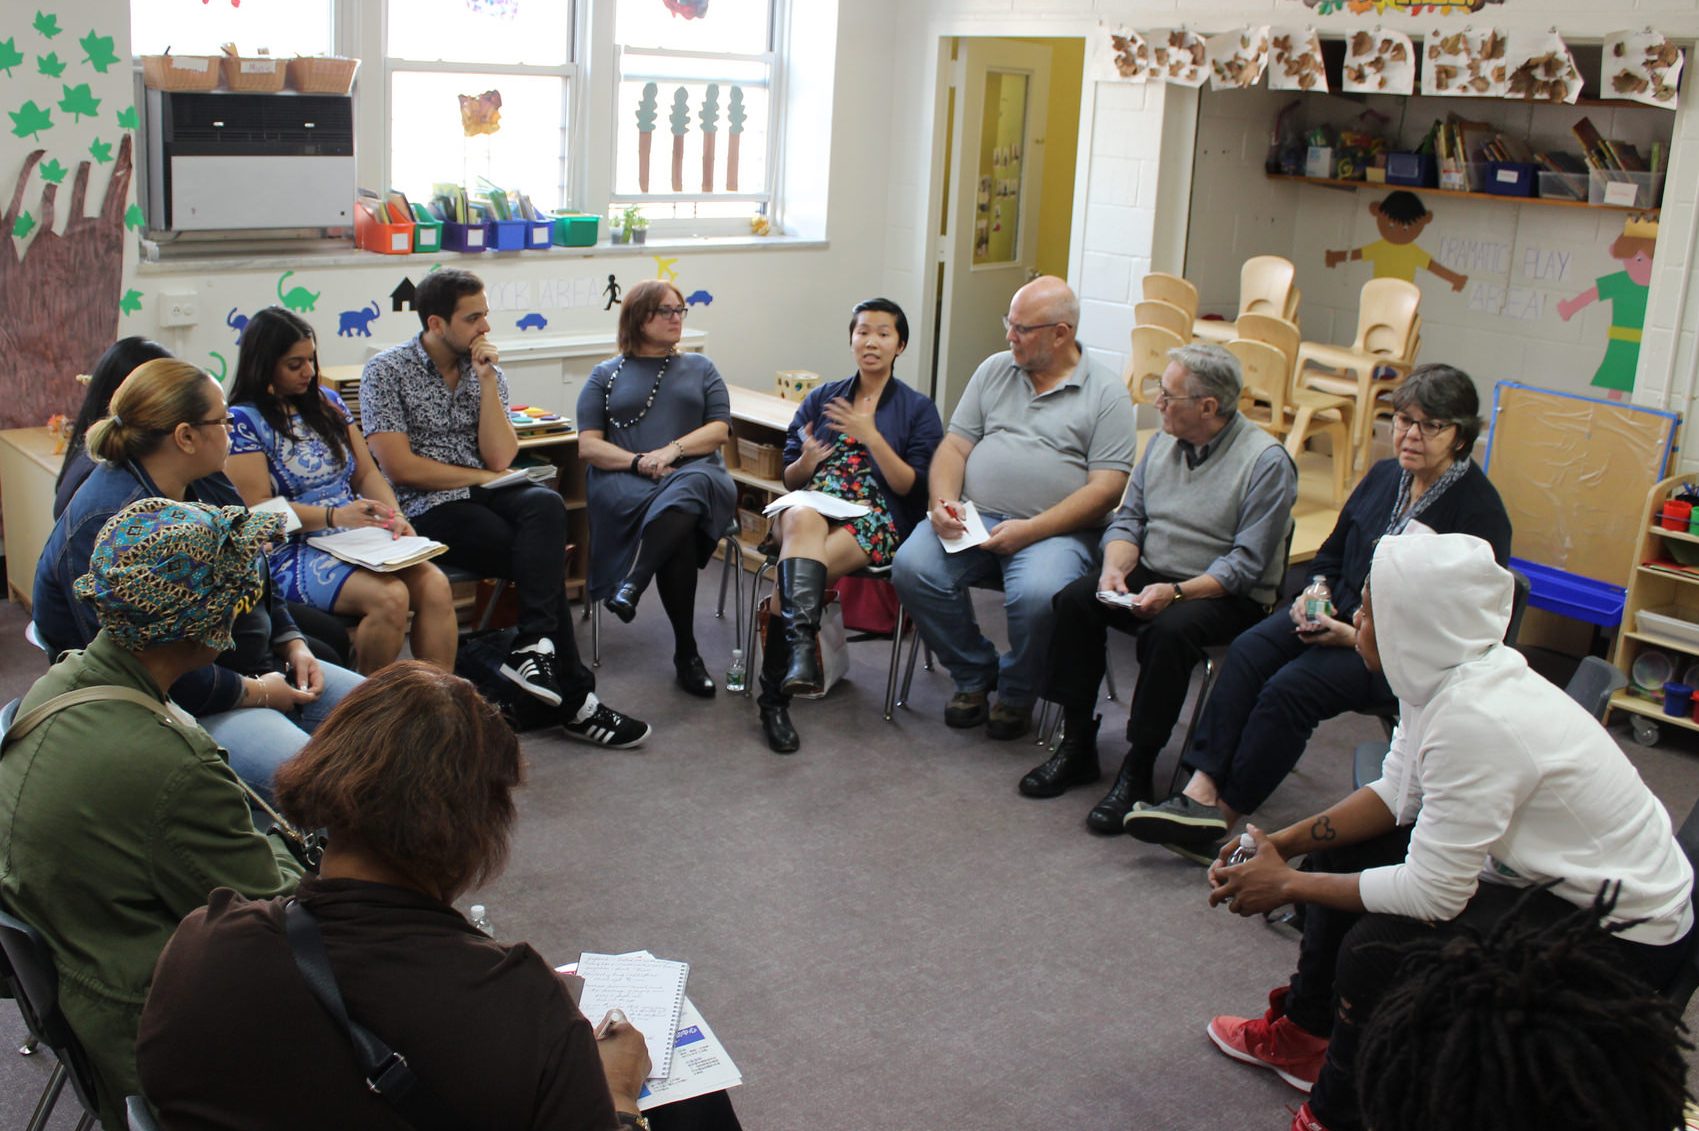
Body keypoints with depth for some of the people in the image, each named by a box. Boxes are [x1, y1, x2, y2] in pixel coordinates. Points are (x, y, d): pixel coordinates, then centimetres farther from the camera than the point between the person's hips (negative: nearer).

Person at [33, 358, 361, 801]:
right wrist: (257, 693, -17)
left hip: (257, 668, 10)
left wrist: (293, 644, 3)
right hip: (180, 707, -9)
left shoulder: (205, 483, 5)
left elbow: (256, 578, 19)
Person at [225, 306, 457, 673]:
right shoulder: (242, 421, -4)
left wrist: (393, 516, -4)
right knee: (389, 596, -31)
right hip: (293, 551, -6)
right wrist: (334, 515, -21)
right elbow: (258, 509, -10)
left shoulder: (326, 402, 16)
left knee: (435, 584, -22)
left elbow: (366, 473, 16)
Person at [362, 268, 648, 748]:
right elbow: (399, 466, -11)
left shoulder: (486, 370, 11)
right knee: (543, 557, -26)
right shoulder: (386, 372, -3)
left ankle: (532, 649, -37)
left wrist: (487, 382, -7)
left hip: (485, 491, 5)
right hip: (427, 509, -5)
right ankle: (574, 696, -20)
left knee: (546, 505, -31)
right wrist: (480, 477, -6)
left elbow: (499, 459, 0)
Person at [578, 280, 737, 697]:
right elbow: (588, 445, 10)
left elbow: (719, 429, 11)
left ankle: (631, 585, -54)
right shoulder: (606, 375, 20)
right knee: (679, 528, -36)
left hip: (695, 472, 1)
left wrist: (672, 451, -8)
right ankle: (686, 653, -37)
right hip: (624, 480, 0)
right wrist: (638, 462, -9)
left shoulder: (699, 368, 24)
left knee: (683, 496, -41)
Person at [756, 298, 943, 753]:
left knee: (797, 566, -33)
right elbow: (790, 478, 18)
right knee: (802, 519, -38)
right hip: (813, 504, 2)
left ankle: (775, 693, -33)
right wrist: (808, 460, -6)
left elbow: (912, 488, 1)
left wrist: (871, 436, -11)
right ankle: (802, 646, -56)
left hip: (877, 520, -2)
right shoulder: (821, 399, 22)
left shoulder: (918, 409, 13)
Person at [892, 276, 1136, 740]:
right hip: (972, 517, 4)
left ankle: (1016, 693, -1)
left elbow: (1106, 487, -8)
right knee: (912, 567, -23)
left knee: (1038, 595, -35)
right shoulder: (995, 370, 15)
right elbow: (955, 445, 13)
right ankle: (974, 674, 1)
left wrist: (1031, 530, -17)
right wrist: (943, 501, -9)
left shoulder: (1106, 393, 0)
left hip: (1054, 530, -4)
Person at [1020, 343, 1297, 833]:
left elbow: (1246, 564, -17)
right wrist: (1116, 568, -11)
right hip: (1150, 575, 6)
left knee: (1170, 629, -35)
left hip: (1224, 595, -6)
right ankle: (1077, 746, -9)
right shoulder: (1164, 443, 7)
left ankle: (1137, 771, -22)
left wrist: (1175, 592, -27)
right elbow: (1129, 517, 10)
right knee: (1075, 599, -17)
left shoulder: (1266, 461, -13)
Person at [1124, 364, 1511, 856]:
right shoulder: (1384, 476, 10)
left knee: (1291, 688, -27)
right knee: (1249, 651, -21)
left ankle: (1223, 816, -18)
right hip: (1337, 613, 7)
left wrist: (1358, 636, -22)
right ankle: (1202, 790, -28)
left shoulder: (1479, 509, -12)